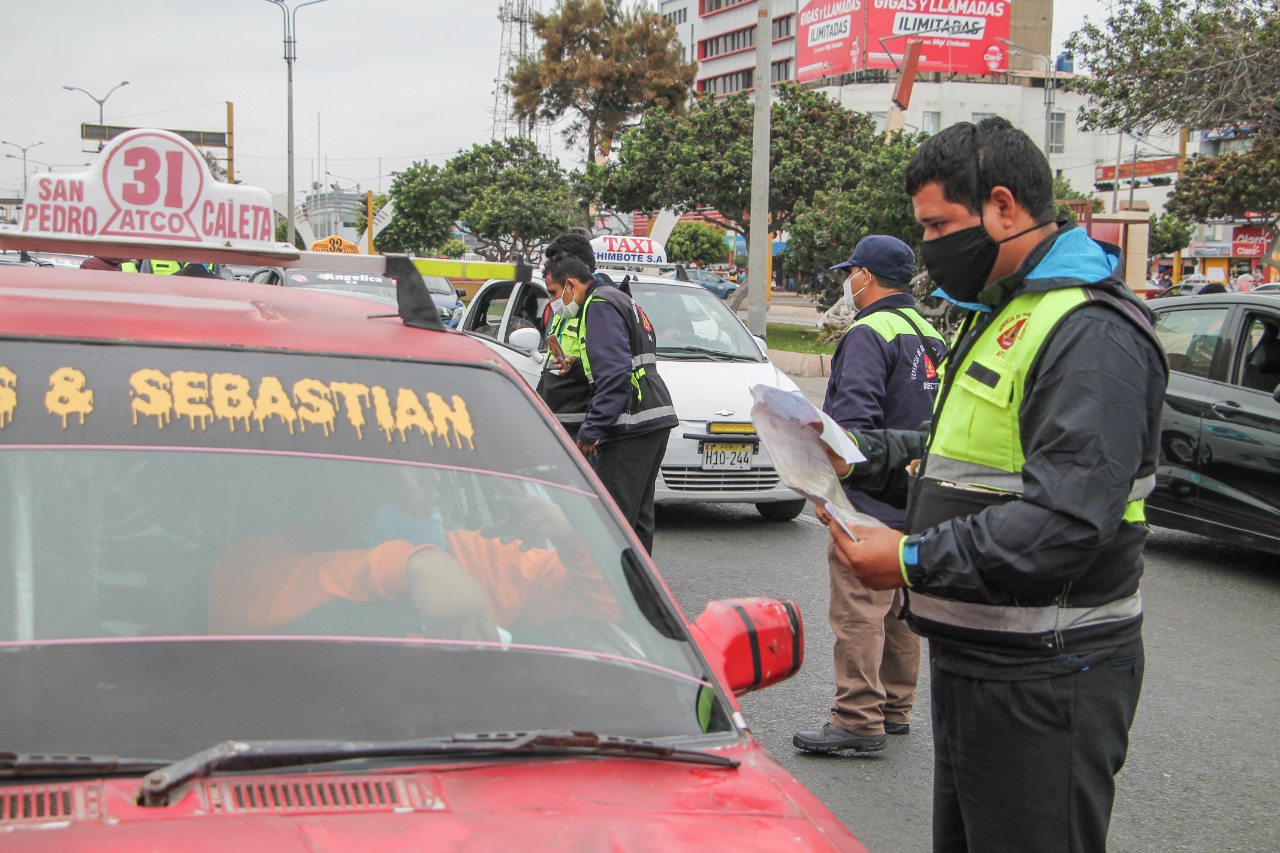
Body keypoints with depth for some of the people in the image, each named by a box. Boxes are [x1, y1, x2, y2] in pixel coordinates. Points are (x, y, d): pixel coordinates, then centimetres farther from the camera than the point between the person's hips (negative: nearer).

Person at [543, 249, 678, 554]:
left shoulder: (599, 306, -9)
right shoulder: (623, 302, 24)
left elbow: (614, 375, -20)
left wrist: (591, 430, -19)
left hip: (631, 425, -11)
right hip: (656, 419, 11)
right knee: (638, 516, 14)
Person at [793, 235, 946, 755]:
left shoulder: (868, 334, -14)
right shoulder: (930, 336, 16)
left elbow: (853, 419, -23)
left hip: (871, 499, -10)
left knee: (858, 611, -8)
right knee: (899, 607, 16)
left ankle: (858, 720, -8)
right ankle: (895, 708, 24)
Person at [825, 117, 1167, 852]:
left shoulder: (1091, 333, -20)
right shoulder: (1000, 314, 16)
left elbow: (1066, 521, -29)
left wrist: (916, 561, -27)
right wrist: (860, 455, 6)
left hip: (1046, 680, -10)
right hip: (975, 658, 11)